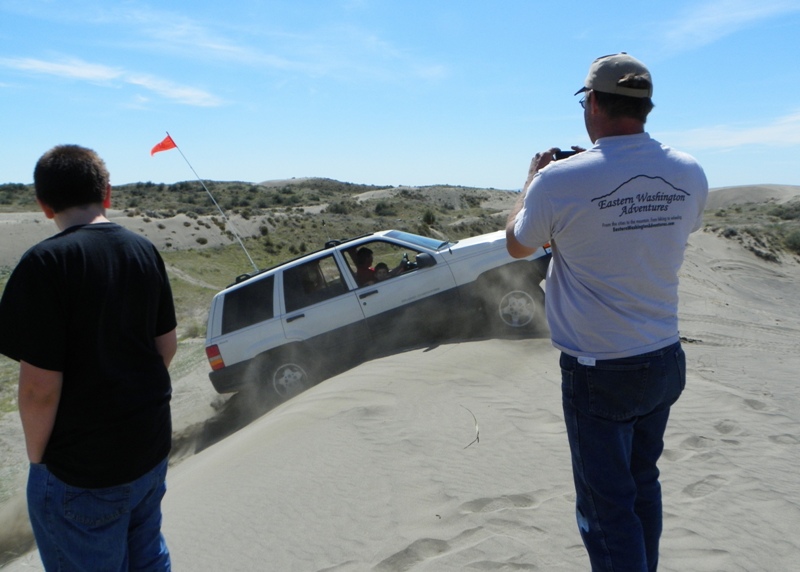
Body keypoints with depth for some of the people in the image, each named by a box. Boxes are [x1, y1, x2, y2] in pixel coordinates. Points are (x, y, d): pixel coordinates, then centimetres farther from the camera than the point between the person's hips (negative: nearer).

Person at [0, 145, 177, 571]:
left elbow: (40, 386, -20)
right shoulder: (144, 251, -1)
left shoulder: (46, 262, -20)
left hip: (82, 468, -6)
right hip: (152, 444, 6)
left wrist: (36, 457, -4)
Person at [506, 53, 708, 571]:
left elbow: (517, 245, -2)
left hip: (599, 372, -6)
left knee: (607, 506, 8)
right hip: (665, 361, 6)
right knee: (644, 484, 23)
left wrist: (533, 179, 14)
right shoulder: (690, 173, -4)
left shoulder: (561, 180, -20)